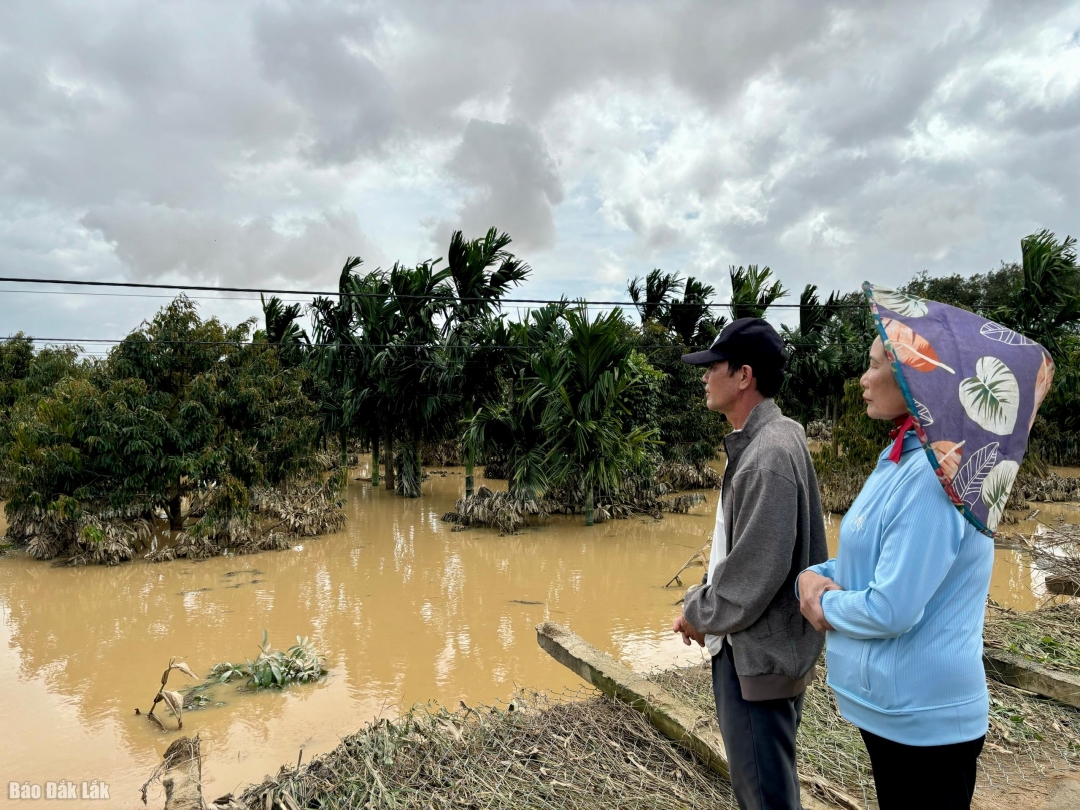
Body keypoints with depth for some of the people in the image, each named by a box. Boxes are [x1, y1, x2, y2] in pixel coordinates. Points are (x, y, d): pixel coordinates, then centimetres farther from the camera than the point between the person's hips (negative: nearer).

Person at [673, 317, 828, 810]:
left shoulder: (770, 453, -24)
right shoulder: (754, 443, 8)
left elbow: (756, 570, -25)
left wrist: (698, 615, -11)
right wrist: (701, 605, 9)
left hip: (759, 654, -10)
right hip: (746, 645, 10)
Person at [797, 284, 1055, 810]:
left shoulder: (933, 474, -26)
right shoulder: (902, 459, 4)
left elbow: (891, 609, -29)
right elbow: (868, 560, 12)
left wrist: (826, 602, -11)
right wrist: (814, 578, -8)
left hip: (921, 714, -9)